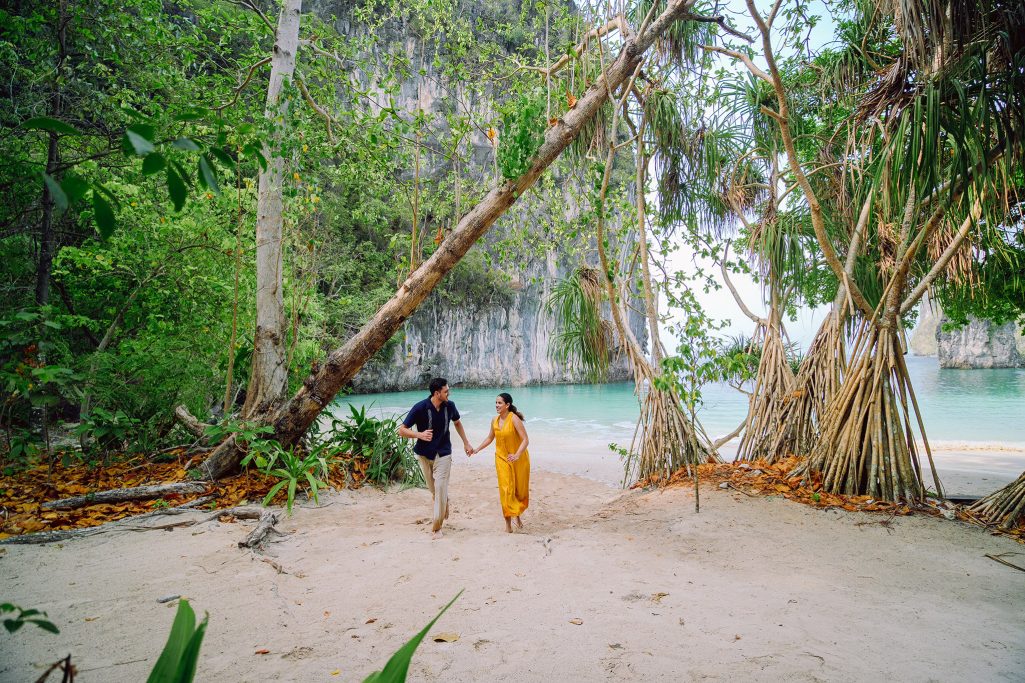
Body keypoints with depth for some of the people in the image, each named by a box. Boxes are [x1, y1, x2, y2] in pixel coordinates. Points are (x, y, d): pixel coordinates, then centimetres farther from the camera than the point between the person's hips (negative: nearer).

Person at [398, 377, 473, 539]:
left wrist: (466, 443, 14)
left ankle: (436, 527, 1)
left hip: (443, 453, 1)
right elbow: (402, 430, -15)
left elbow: (457, 423, 14)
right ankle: (443, 512, 40)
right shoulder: (420, 408, -19)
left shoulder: (450, 406, -8)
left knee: (441, 488, -8)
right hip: (424, 454, 0)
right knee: (433, 489, 11)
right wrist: (420, 434, -31)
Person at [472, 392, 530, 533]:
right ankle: (508, 524, 3)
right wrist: (477, 449, 15)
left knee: (520, 489, 10)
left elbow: (525, 440, -21)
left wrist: (517, 455, -33)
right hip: (502, 458, 4)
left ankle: (517, 514, 34)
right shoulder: (495, 420, 2)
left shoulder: (514, 419, -17)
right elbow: (490, 438, 19)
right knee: (506, 490, -3)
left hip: (519, 459, -4)